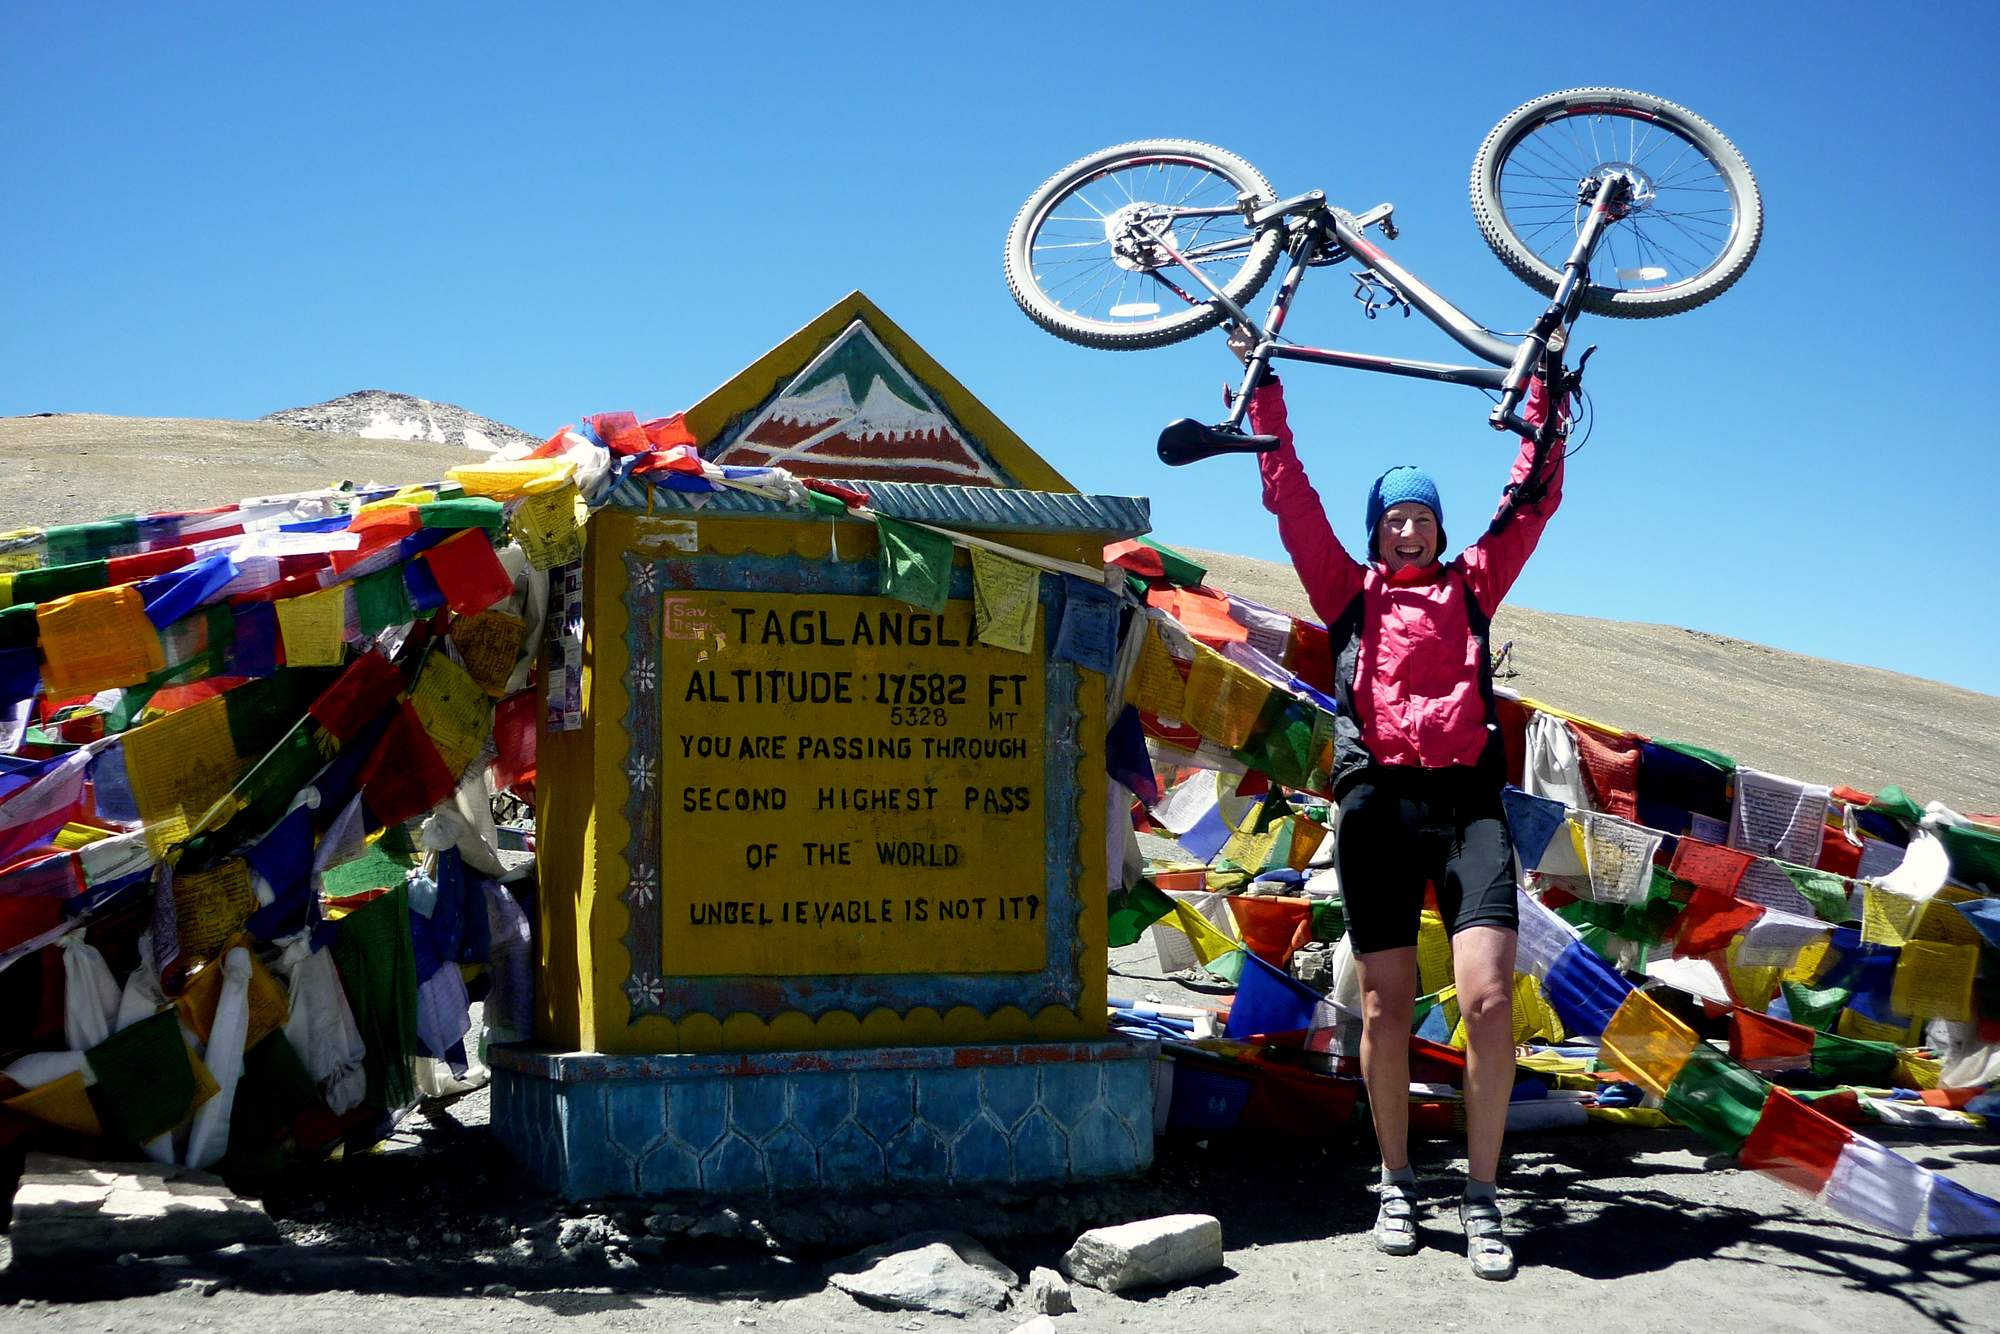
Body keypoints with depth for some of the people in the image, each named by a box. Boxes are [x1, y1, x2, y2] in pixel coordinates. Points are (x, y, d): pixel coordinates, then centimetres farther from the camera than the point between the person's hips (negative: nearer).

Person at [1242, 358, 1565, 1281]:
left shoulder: (1471, 585, 22)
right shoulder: (1349, 591, 18)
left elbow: (1534, 498, 22)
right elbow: (1288, 492, 15)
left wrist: (1544, 396, 21)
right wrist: (1263, 386, 15)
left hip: (1468, 800, 0)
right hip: (1376, 803, 0)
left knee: (1489, 1003, -12)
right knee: (1385, 1012, 1)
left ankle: (1481, 1195, 0)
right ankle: (1396, 1182, 18)